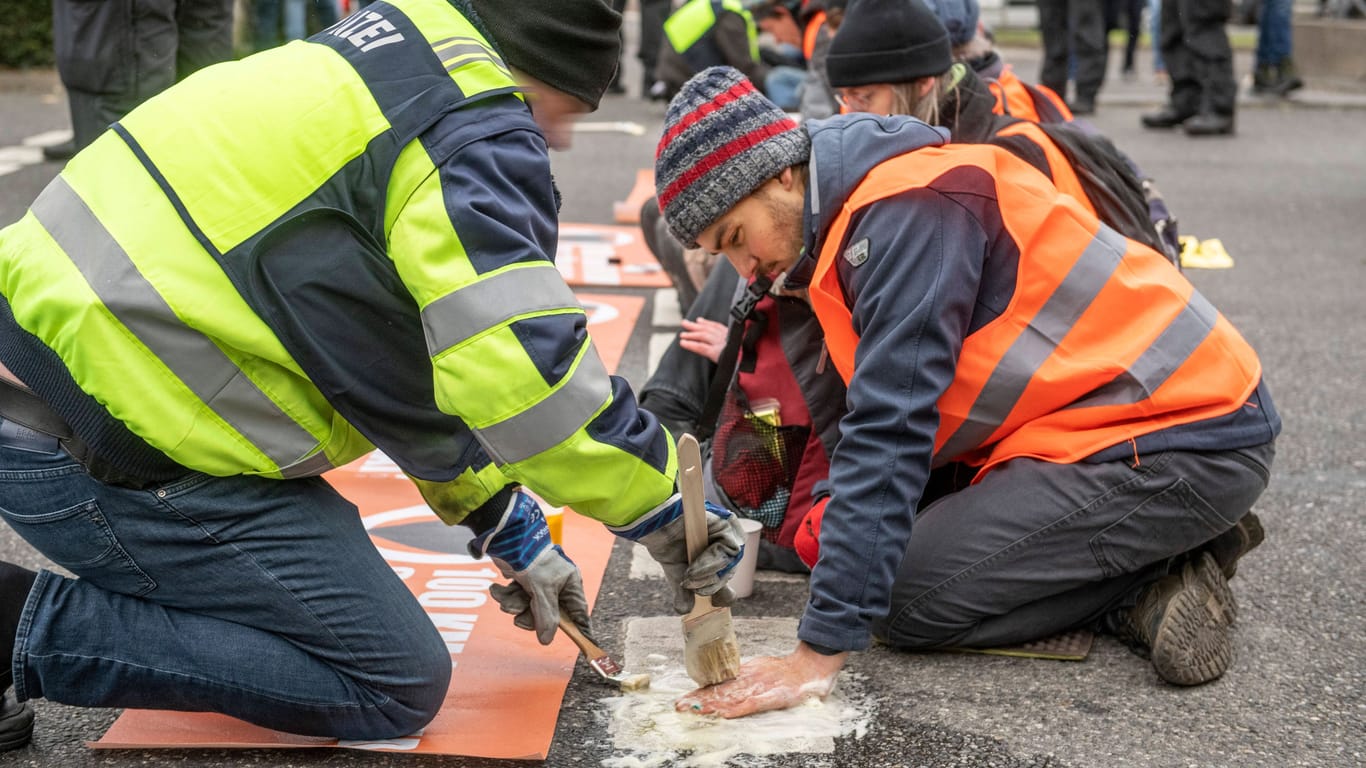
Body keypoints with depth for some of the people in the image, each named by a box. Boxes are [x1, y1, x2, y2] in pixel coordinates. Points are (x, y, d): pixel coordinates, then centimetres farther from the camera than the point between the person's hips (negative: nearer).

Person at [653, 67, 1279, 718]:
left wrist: (819, 650, -25)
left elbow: (890, 432, -25)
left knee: (909, 599, -15)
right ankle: (1169, 550, 8)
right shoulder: (858, 210, 11)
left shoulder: (908, 208, -20)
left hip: (1188, 444, -11)